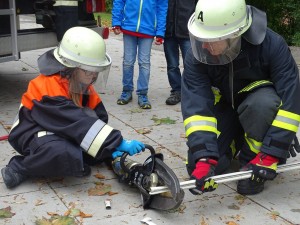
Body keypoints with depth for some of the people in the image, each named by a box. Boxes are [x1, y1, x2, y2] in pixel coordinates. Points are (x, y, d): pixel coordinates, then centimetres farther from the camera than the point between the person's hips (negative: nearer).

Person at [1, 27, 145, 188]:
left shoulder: (81, 83, -3)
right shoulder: (48, 87, -29)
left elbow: (99, 117, -2)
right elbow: (79, 124, -37)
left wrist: (111, 146, -17)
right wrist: (118, 143, -39)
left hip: (63, 133, 8)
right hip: (34, 134, -7)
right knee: (67, 155, -39)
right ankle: (19, 167, -17)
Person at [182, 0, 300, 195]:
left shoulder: (271, 45, -32)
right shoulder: (197, 56, -26)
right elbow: (196, 107, -31)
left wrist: (270, 155, -35)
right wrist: (204, 158, -42)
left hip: (262, 101, -2)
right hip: (225, 107, 2)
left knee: (263, 103, -39)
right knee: (199, 167, -13)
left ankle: (251, 160, -14)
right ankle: (236, 142, 17)